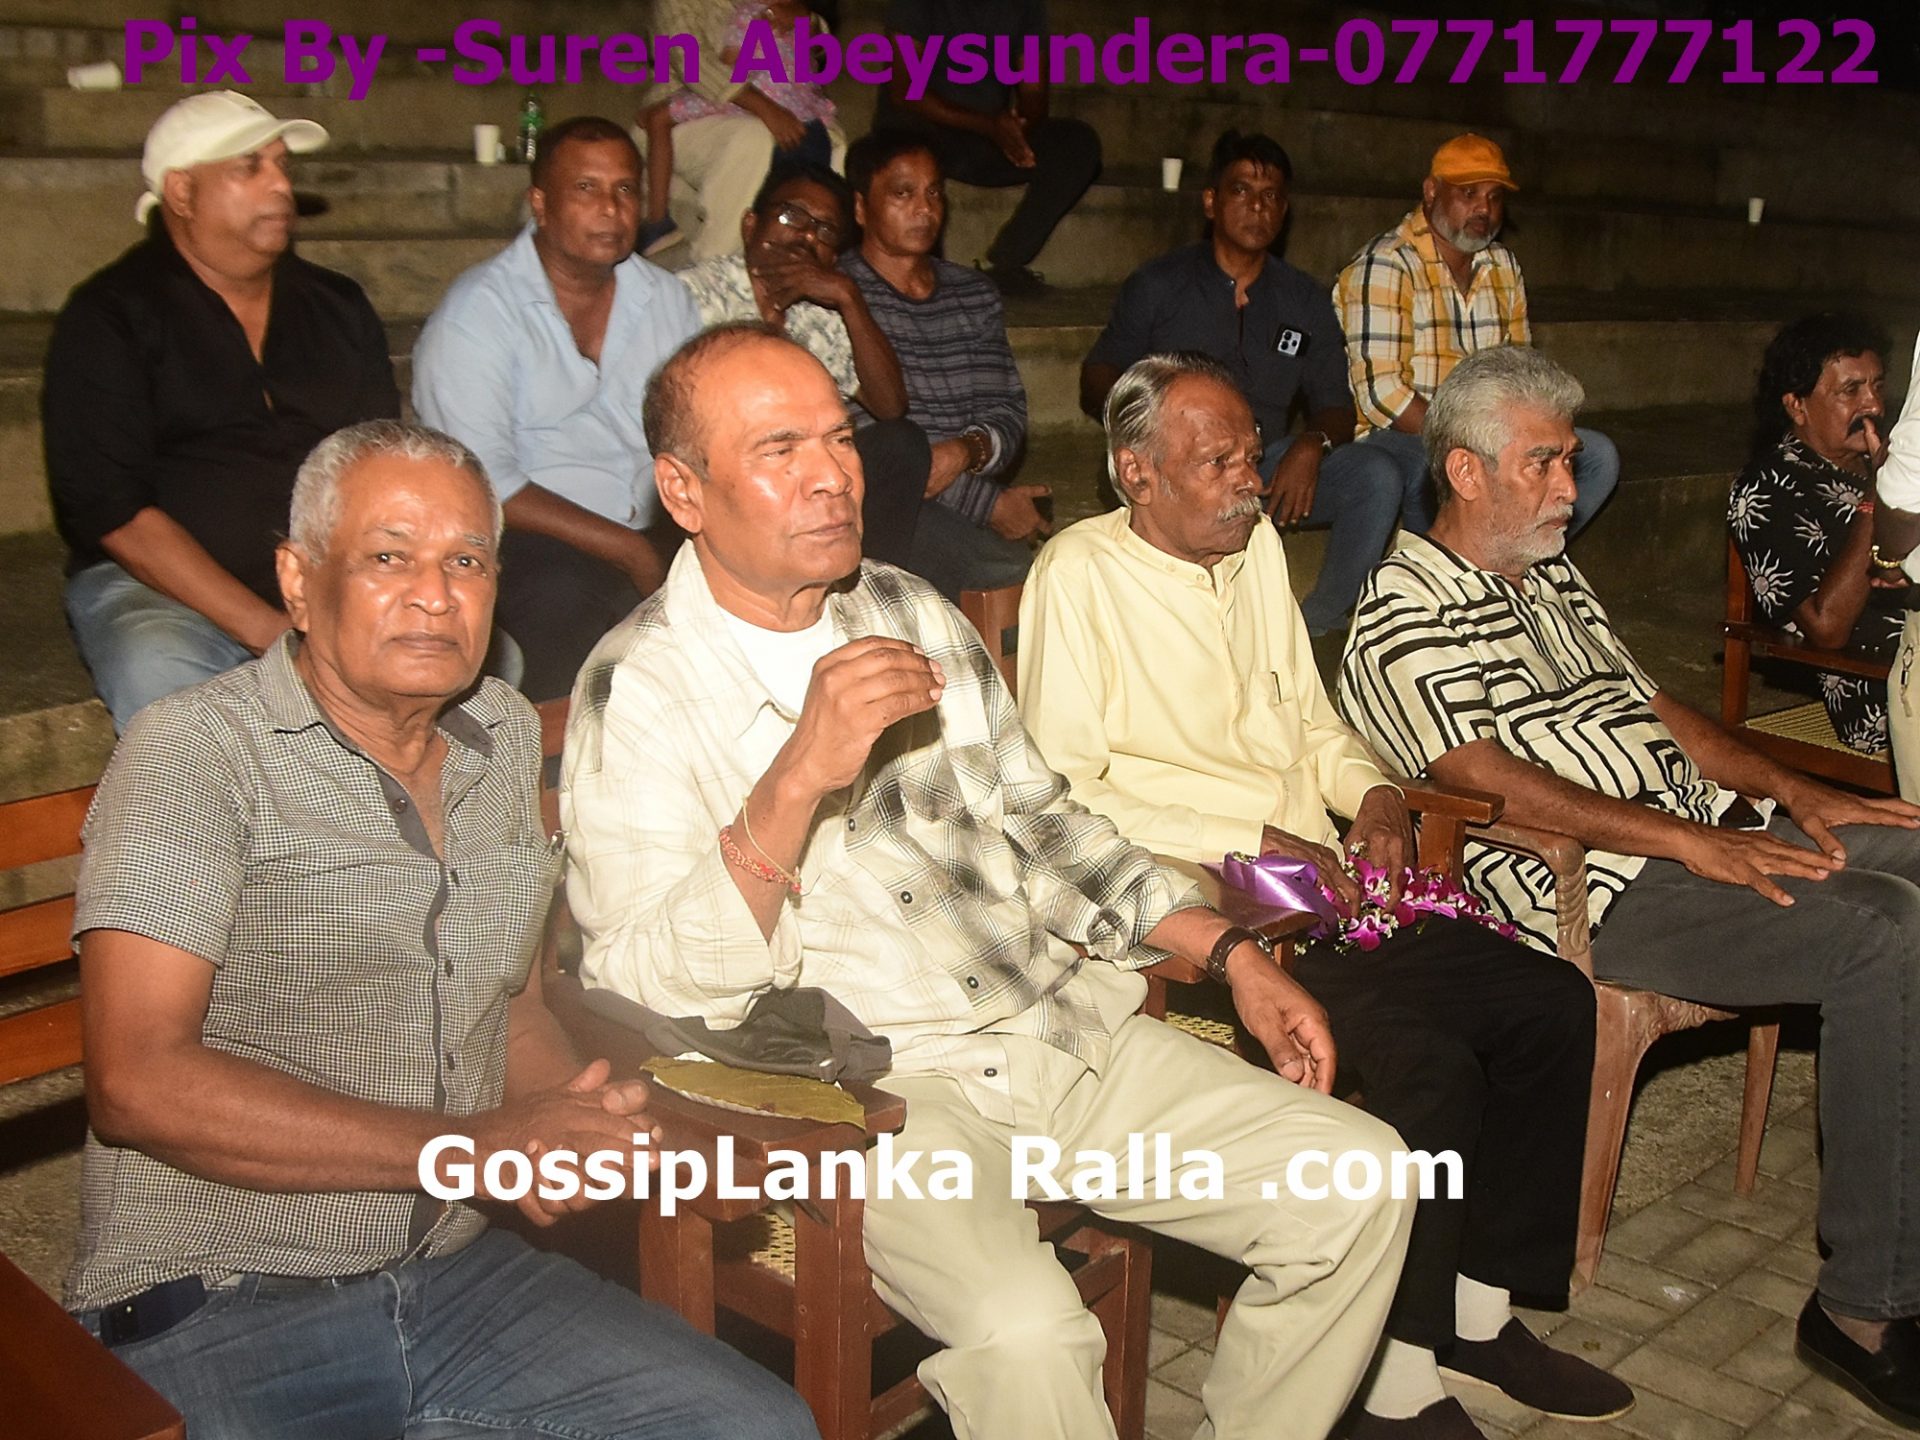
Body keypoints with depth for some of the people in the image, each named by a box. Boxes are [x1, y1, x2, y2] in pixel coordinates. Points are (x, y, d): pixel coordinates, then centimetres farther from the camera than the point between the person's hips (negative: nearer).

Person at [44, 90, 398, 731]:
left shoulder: (338, 306, 15)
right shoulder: (109, 318, 0)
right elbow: (114, 511, -9)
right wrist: (267, 630, -19)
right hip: (156, 584, -4)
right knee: (157, 679, -38)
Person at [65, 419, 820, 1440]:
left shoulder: (507, 736, 11)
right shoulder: (195, 750, -10)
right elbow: (138, 1084, -18)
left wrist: (567, 1120, -4)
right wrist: (469, 1146, -18)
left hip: (450, 1270, 6)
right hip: (214, 1309, -6)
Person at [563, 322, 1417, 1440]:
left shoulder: (913, 612, 13)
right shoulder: (640, 691, -7)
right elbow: (649, 992, -17)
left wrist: (1231, 952, 13)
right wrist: (799, 777, -29)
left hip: (1067, 1025, 6)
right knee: (1026, 1331, -31)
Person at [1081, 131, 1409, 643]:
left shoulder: (1305, 303, 16)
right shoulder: (1158, 285, 8)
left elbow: (1335, 406, 14)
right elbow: (1096, 384, 6)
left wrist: (1313, 445, -12)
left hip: (1266, 467, 3)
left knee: (1377, 475, -21)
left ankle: (1315, 627, -13)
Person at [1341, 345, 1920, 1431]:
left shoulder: (1554, 574, 23)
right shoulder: (1405, 613, -6)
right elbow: (1487, 778, -18)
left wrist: (1795, 794, 9)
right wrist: (1689, 842, -21)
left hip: (1713, 826, 9)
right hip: (1604, 886, -9)